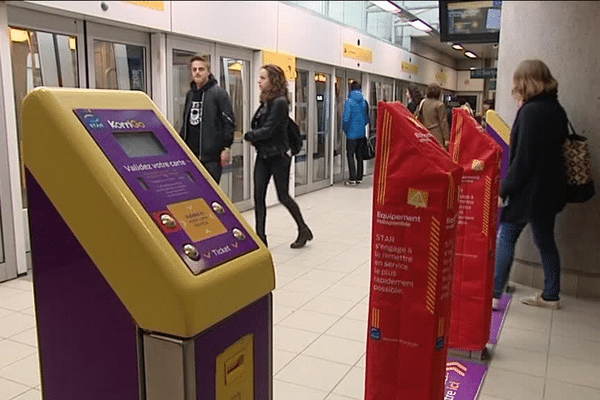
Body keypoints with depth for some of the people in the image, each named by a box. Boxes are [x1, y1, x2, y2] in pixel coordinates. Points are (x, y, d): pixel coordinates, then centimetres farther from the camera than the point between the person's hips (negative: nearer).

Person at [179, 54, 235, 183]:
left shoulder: (219, 93, -5)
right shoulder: (190, 94, 16)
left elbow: (229, 122, -8)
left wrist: (226, 148, -13)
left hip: (212, 154, -6)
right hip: (191, 153, 6)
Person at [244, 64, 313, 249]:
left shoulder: (279, 102, -16)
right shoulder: (265, 102, 10)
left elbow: (268, 129, -20)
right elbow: (258, 125, 11)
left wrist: (248, 136, -7)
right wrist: (255, 138, -8)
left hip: (278, 156, -8)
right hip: (263, 156, 8)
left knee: (283, 196, 4)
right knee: (258, 196, 2)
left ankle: (303, 229, 25)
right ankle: (260, 238, 8)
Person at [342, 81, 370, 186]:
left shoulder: (349, 101, -11)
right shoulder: (364, 101, 5)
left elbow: (346, 118, -14)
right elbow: (367, 118, 10)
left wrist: (345, 129, 0)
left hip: (352, 133, -6)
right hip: (361, 133, 6)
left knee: (350, 155, -1)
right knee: (359, 155, 13)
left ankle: (353, 179, -6)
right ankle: (359, 178, 17)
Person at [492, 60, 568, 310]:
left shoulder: (531, 111, -18)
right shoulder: (556, 110, 9)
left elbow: (522, 159, -21)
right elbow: (557, 146, 15)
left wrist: (503, 191, -15)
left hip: (529, 191, -8)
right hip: (550, 189, 9)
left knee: (505, 237, 2)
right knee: (545, 240, 16)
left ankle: (493, 295, 5)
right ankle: (550, 296, 26)